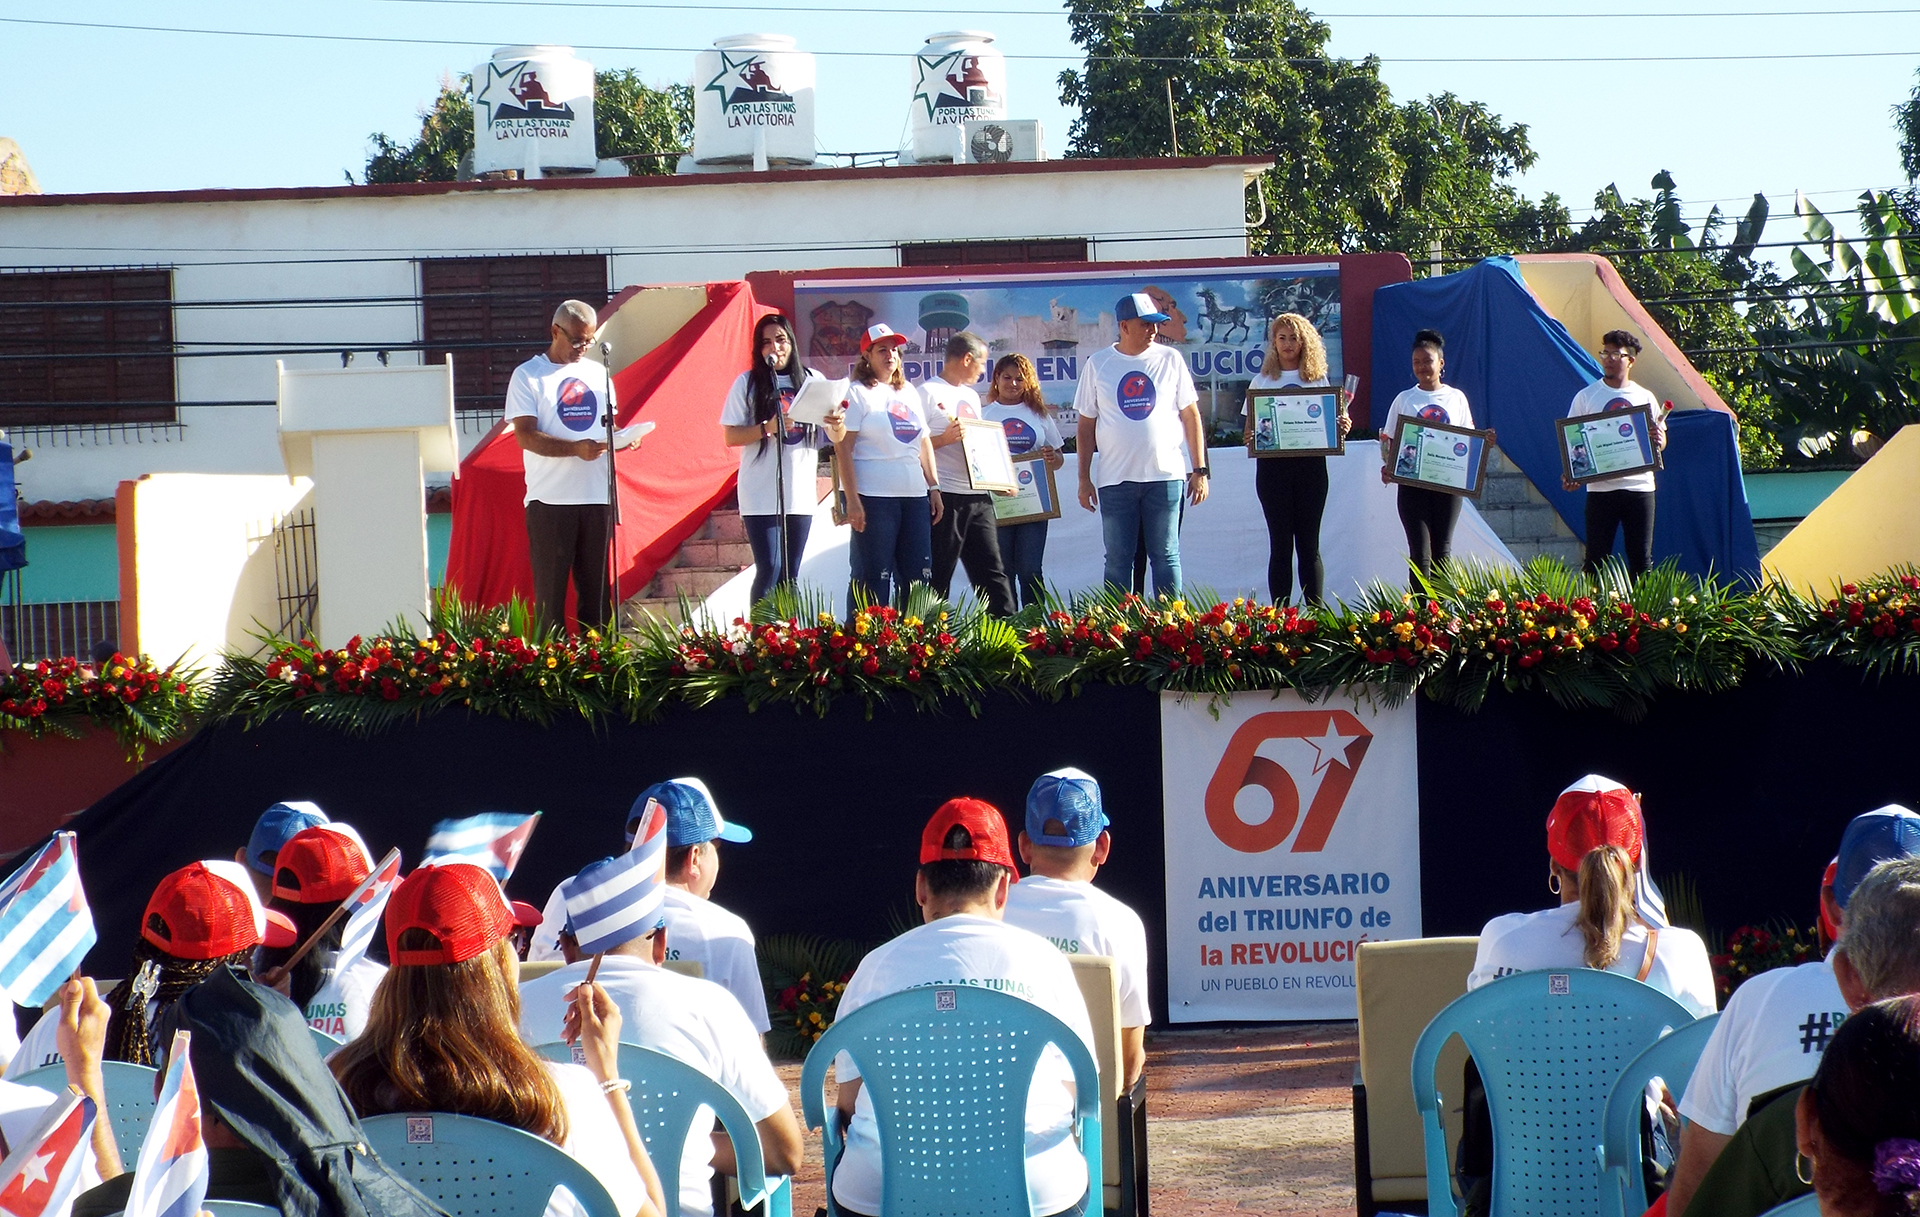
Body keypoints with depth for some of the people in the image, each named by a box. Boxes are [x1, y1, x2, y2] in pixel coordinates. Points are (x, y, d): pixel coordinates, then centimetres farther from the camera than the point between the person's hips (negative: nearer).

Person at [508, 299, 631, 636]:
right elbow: (525, 435, -10)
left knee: (595, 587, 5)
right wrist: (575, 449, -23)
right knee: (550, 590, -3)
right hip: (550, 500, -5)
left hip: (597, 497, 5)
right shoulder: (528, 376, -1)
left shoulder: (597, 374, 15)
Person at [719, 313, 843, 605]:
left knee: (790, 575, 6)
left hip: (801, 494, 4)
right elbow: (730, 437, -3)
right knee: (769, 570, -11)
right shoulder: (747, 383, 0)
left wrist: (837, 424, -12)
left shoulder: (812, 380, 9)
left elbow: (833, 438, 12)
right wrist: (768, 428, -19)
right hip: (761, 495, -4)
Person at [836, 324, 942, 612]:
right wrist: (852, 500, -16)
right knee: (873, 579, -5)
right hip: (874, 498, -6)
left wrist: (934, 488, 14)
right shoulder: (857, 393, -2)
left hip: (915, 495, 6)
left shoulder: (910, 393, 18)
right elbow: (843, 448, -8)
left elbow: (924, 443, 22)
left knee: (919, 577, 5)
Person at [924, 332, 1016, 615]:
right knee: (939, 575, -4)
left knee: (991, 571, 6)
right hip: (945, 496, -8)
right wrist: (944, 439, -24)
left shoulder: (971, 396, 22)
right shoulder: (928, 393, -4)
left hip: (978, 497, 8)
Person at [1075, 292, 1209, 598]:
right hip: (1115, 479, 0)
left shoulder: (1170, 359, 4)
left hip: (1165, 475, 0)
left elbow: (1191, 416, 7)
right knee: (1117, 560, 3)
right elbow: (1086, 425, 7)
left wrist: (1200, 470, 3)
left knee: (1165, 556, 2)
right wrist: (1084, 478, 3)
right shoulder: (1097, 364, 3)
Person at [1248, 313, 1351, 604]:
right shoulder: (1262, 382, 8)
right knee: (1281, 545, 0)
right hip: (1273, 466, -1)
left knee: (1308, 544, 1)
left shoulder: (1318, 380, 10)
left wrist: (1343, 427, -12)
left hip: (1311, 465, 1)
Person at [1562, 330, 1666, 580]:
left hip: (1640, 487, 2)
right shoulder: (1586, 397, 5)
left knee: (1641, 559, 3)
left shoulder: (1645, 398, 10)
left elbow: (1661, 442, 15)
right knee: (1596, 559, -2)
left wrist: (1659, 439, -10)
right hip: (1601, 488, -2)